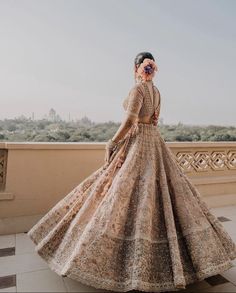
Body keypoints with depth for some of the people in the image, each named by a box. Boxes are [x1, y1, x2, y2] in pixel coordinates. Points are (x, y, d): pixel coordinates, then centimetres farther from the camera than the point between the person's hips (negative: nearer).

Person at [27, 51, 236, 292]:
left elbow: (129, 121, -20)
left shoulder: (137, 88, -9)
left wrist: (111, 144, -11)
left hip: (138, 143, -9)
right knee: (161, 193, 12)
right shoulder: (156, 92, 16)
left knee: (126, 195, -6)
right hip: (154, 142, 9)